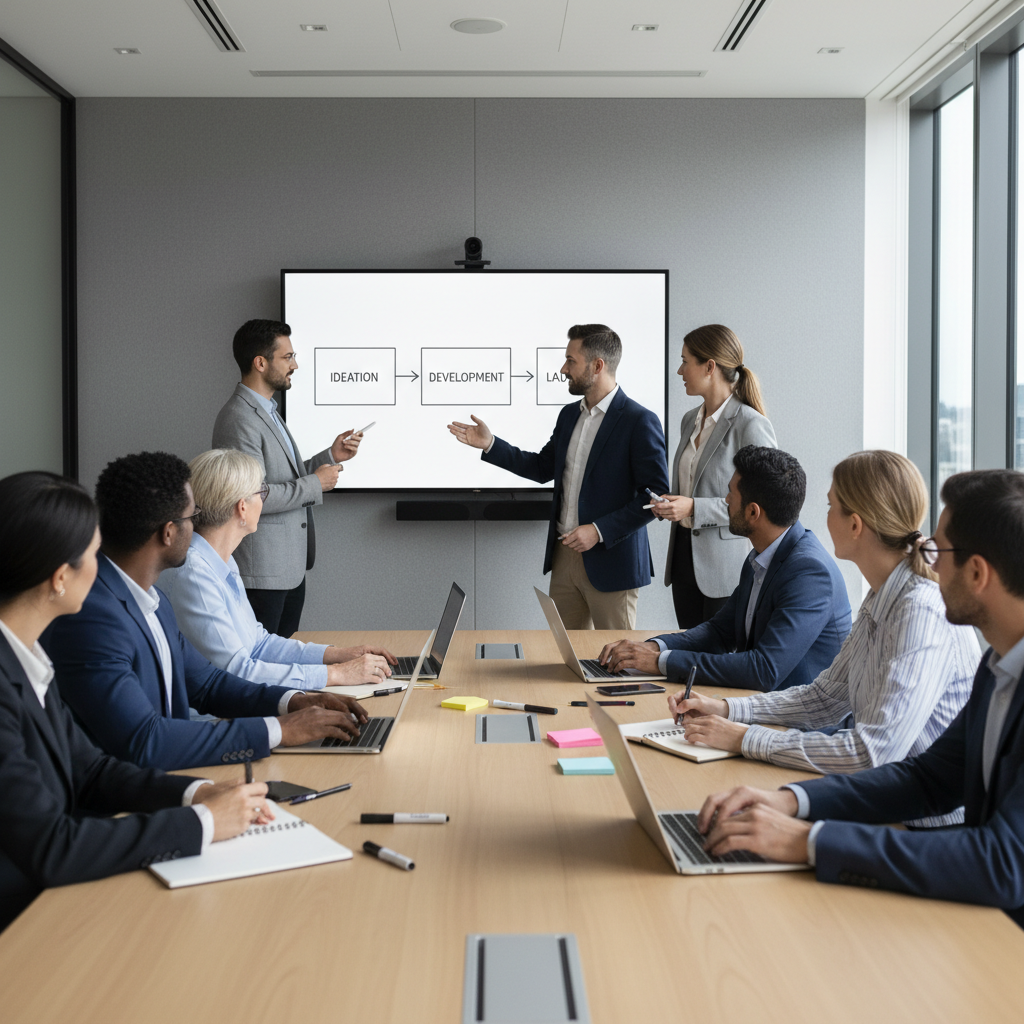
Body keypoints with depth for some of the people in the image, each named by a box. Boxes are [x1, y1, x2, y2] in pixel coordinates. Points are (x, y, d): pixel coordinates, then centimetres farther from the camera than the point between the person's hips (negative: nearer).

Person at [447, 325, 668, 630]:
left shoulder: (639, 421, -13)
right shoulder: (569, 415, 11)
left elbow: (656, 495, -15)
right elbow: (543, 468, 20)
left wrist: (599, 530, -20)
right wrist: (490, 444, 10)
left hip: (611, 561, -7)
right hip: (564, 556, 7)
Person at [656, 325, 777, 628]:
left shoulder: (751, 426, -13)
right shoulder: (690, 420, 13)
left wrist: (694, 509, -21)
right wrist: (669, 505, 4)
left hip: (726, 566, -7)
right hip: (685, 555, 8)